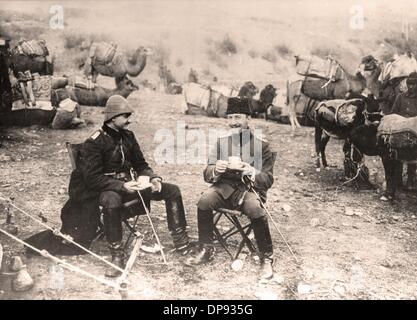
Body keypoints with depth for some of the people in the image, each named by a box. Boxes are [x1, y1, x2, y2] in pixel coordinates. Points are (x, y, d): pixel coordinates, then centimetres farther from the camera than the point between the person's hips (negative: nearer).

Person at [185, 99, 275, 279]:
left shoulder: (261, 144, 3)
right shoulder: (221, 142, 10)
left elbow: (268, 180, -1)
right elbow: (207, 175, 6)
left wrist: (251, 172, -22)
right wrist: (216, 170, -19)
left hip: (251, 189, -2)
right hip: (225, 187, 3)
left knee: (255, 210, -34)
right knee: (204, 201, -27)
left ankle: (266, 258, -12)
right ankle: (206, 250, -9)